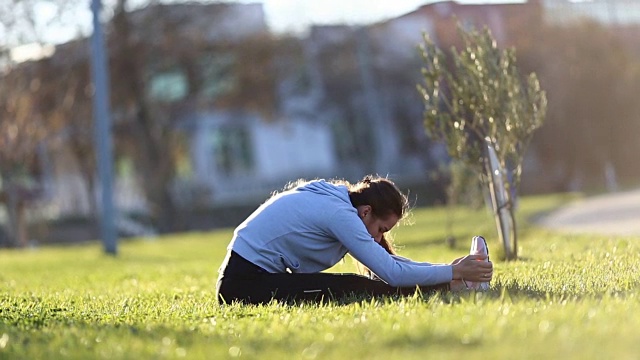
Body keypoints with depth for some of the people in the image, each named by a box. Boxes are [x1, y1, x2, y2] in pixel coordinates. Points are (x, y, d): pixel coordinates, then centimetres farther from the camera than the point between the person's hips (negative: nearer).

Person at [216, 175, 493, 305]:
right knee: (351, 288, -18)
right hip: (245, 284, -10)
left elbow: (385, 260, 10)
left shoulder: (338, 199, 8)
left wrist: (447, 271, 3)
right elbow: (392, 272, -24)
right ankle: (429, 292, -11)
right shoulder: (340, 215, -21)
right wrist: (454, 274, -17)